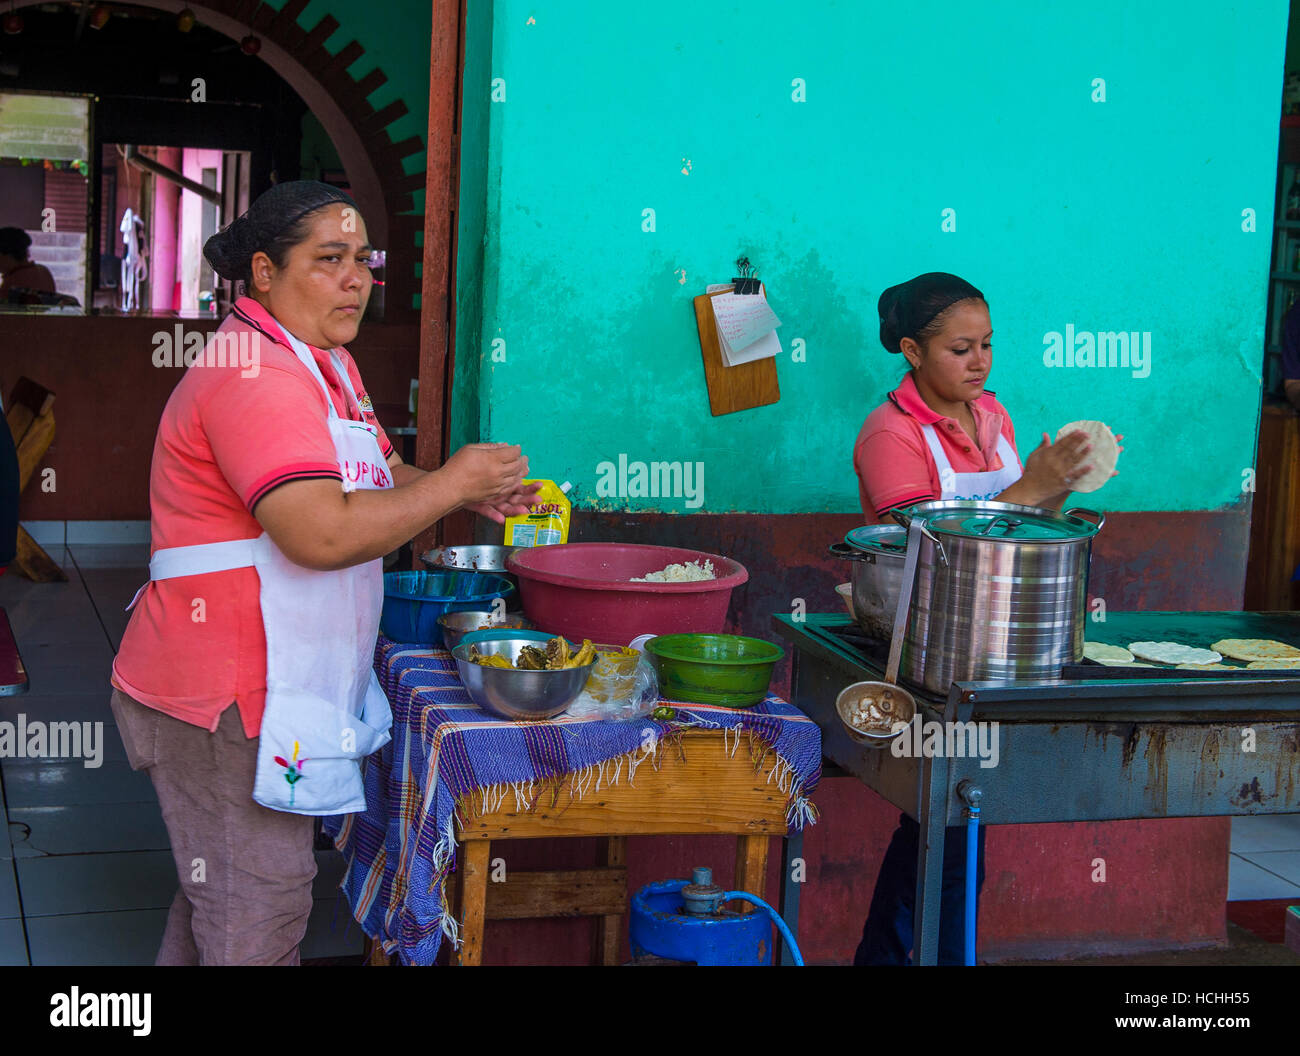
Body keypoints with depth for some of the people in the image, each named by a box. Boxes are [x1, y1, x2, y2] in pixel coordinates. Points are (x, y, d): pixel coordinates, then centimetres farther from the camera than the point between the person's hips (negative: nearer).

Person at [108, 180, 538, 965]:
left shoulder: (327, 363, 13)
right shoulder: (255, 373, -22)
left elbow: (375, 479, 23)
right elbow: (324, 533, -32)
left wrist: (476, 494, 5)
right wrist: (452, 485, -20)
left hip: (280, 689, 11)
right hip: (225, 698, -11)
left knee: (221, 889, 22)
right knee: (259, 914, -2)